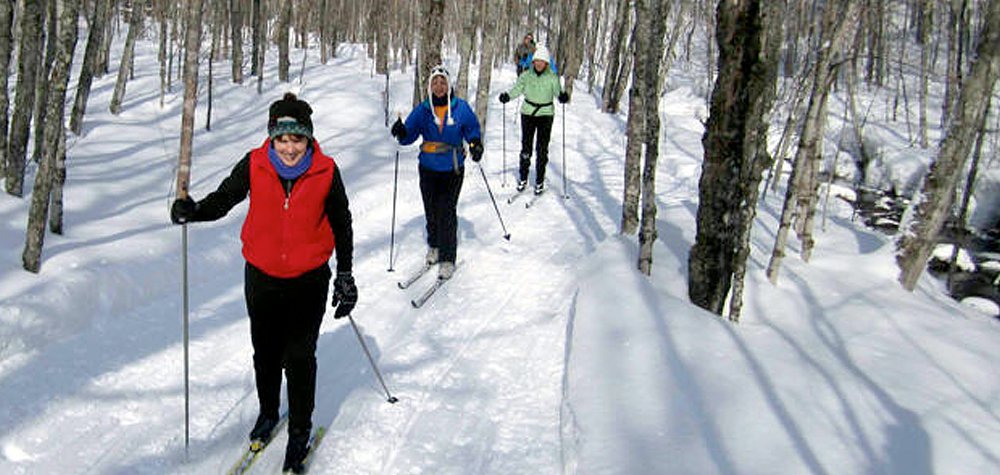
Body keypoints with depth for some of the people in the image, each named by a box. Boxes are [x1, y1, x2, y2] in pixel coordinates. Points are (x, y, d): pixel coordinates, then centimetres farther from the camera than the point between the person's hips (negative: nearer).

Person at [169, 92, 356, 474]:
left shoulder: (325, 171, -11)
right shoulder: (254, 165, -10)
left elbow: (341, 224, 0)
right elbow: (223, 198, 0)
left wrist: (345, 274, 3)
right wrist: (193, 211, -23)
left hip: (309, 279, -2)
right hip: (262, 275, 2)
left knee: (299, 357, 0)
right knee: (265, 352, 16)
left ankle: (300, 431, 21)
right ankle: (268, 412, 42)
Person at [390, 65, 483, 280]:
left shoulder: (461, 108, -1)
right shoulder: (422, 110, 2)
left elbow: (472, 130, 8)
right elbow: (410, 133, 4)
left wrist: (476, 144, -11)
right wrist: (401, 132, -19)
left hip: (452, 169, -2)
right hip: (428, 169, 3)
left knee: (446, 211, -9)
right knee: (431, 211, 11)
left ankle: (447, 258, -2)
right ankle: (434, 246, 35)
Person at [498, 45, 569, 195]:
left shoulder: (552, 77, -4)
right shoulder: (526, 75, 0)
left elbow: (557, 90, -15)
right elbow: (517, 89, -3)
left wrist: (562, 96, -36)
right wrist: (507, 96, -21)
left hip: (546, 114, -1)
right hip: (528, 113, 1)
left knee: (542, 149, 0)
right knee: (526, 146, 6)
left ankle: (540, 181, 10)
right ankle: (523, 178, 20)